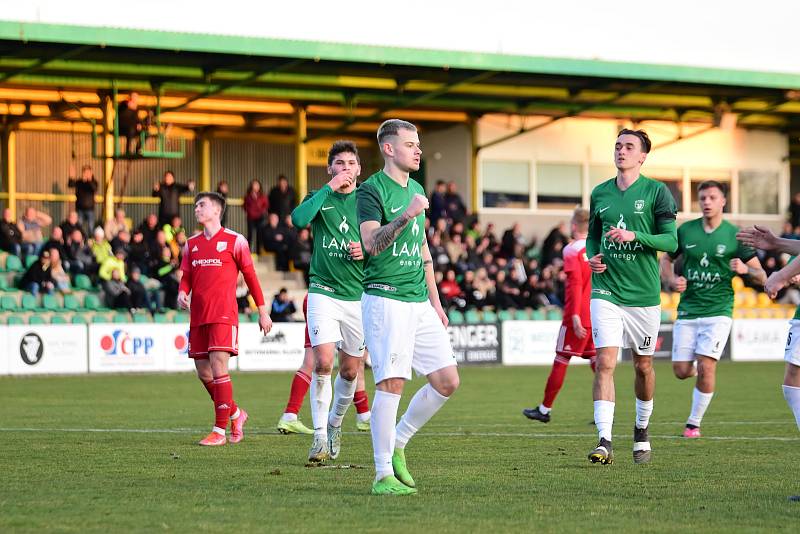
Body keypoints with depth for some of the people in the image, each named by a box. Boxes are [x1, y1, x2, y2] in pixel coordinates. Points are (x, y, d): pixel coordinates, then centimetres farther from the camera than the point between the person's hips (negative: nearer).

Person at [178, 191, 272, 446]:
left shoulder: (235, 241, 0)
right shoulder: (192, 243, 15)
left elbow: (250, 276, 5)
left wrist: (262, 311, 6)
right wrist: (182, 292, -4)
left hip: (223, 314, -6)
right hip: (198, 316, 6)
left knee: (218, 367, -15)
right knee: (203, 372, 6)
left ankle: (219, 430, -13)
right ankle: (235, 414, 27)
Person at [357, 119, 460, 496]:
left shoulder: (416, 190, 18)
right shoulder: (371, 190, -7)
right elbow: (371, 243, -22)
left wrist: (435, 303, 23)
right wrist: (406, 216, -33)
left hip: (419, 302, 8)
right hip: (385, 299, -8)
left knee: (447, 380, 3)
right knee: (392, 383, -12)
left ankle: (396, 445, 18)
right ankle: (383, 475, -7)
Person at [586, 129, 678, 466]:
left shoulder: (656, 192, -3)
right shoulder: (600, 193, 8)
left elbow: (671, 241, -7)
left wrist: (634, 235, -21)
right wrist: (592, 256, 0)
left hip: (644, 295, -1)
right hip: (606, 291, 1)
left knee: (643, 365, 11)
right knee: (605, 362, -13)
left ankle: (642, 432, 33)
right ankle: (604, 442, -18)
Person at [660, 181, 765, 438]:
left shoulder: (735, 235, -2)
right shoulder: (685, 231, 4)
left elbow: (761, 277, 1)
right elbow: (666, 259, 19)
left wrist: (745, 269, -22)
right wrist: (672, 281, -2)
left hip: (718, 312, -3)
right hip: (687, 311, 3)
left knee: (706, 367, -13)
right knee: (681, 371, -1)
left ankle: (694, 423, 2)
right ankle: (701, 372, 36)